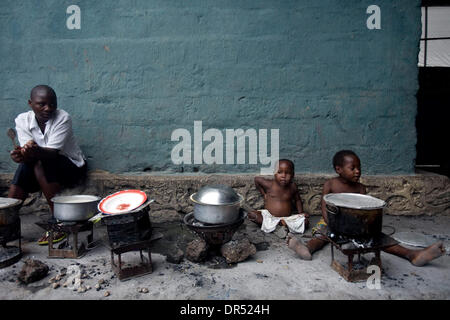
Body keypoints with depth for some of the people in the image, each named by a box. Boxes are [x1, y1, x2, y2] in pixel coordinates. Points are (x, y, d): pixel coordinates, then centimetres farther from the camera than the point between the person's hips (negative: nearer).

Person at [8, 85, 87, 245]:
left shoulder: (63, 118, -17)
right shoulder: (22, 120, -5)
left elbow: (52, 152, -27)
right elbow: (27, 150, -17)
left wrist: (36, 152, -48)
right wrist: (23, 154, -41)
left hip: (72, 166, -4)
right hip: (41, 167, 4)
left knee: (41, 163, -31)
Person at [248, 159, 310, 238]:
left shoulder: (293, 187, -3)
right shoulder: (269, 184, -9)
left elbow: (297, 200, 15)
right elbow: (257, 179, 8)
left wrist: (301, 213, 2)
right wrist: (264, 194, 8)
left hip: (287, 218, 1)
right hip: (269, 216, -1)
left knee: (305, 220, -20)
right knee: (251, 214, -26)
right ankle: (279, 223, -28)